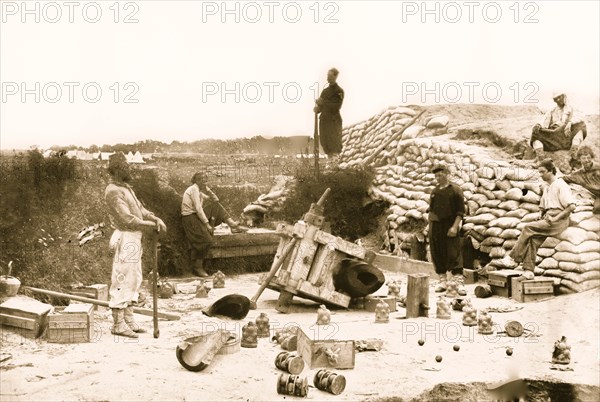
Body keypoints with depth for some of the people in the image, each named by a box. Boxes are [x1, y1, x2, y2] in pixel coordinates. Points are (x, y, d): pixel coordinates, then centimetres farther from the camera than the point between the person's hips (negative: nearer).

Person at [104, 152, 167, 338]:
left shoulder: (125, 188, 17)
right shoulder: (113, 192, -16)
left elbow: (140, 209, 15)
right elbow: (127, 220, -21)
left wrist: (156, 219, -3)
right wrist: (151, 225, -14)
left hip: (134, 239, 10)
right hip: (126, 239, -10)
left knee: (133, 280, 12)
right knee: (122, 280, -5)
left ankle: (128, 320, 18)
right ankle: (118, 324, 0)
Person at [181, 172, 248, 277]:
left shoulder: (198, 190, 16)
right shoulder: (193, 189, -12)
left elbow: (215, 200, 16)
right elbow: (198, 208, -20)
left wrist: (208, 190, 1)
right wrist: (206, 223, -21)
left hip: (197, 215, 9)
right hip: (190, 218, -9)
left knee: (215, 205, 3)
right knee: (207, 240, -20)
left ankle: (233, 225, -4)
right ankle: (197, 266, -8)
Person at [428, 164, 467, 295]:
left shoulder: (455, 190, -2)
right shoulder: (434, 191, 14)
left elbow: (460, 211, -7)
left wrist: (455, 226, -16)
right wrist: (429, 225, 14)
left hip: (449, 227, -6)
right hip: (435, 227, 6)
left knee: (453, 254, -11)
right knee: (437, 254, 6)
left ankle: (460, 282, -12)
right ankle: (443, 281, 15)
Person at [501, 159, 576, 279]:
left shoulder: (561, 185, -7)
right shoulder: (547, 189, 21)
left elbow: (571, 206, -15)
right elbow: (543, 207, 31)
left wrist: (556, 218, -17)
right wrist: (542, 216, 9)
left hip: (558, 221, -8)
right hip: (548, 219, 8)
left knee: (528, 228, -20)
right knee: (533, 237, -17)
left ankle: (514, 258, -17)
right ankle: (528, 269, -23)